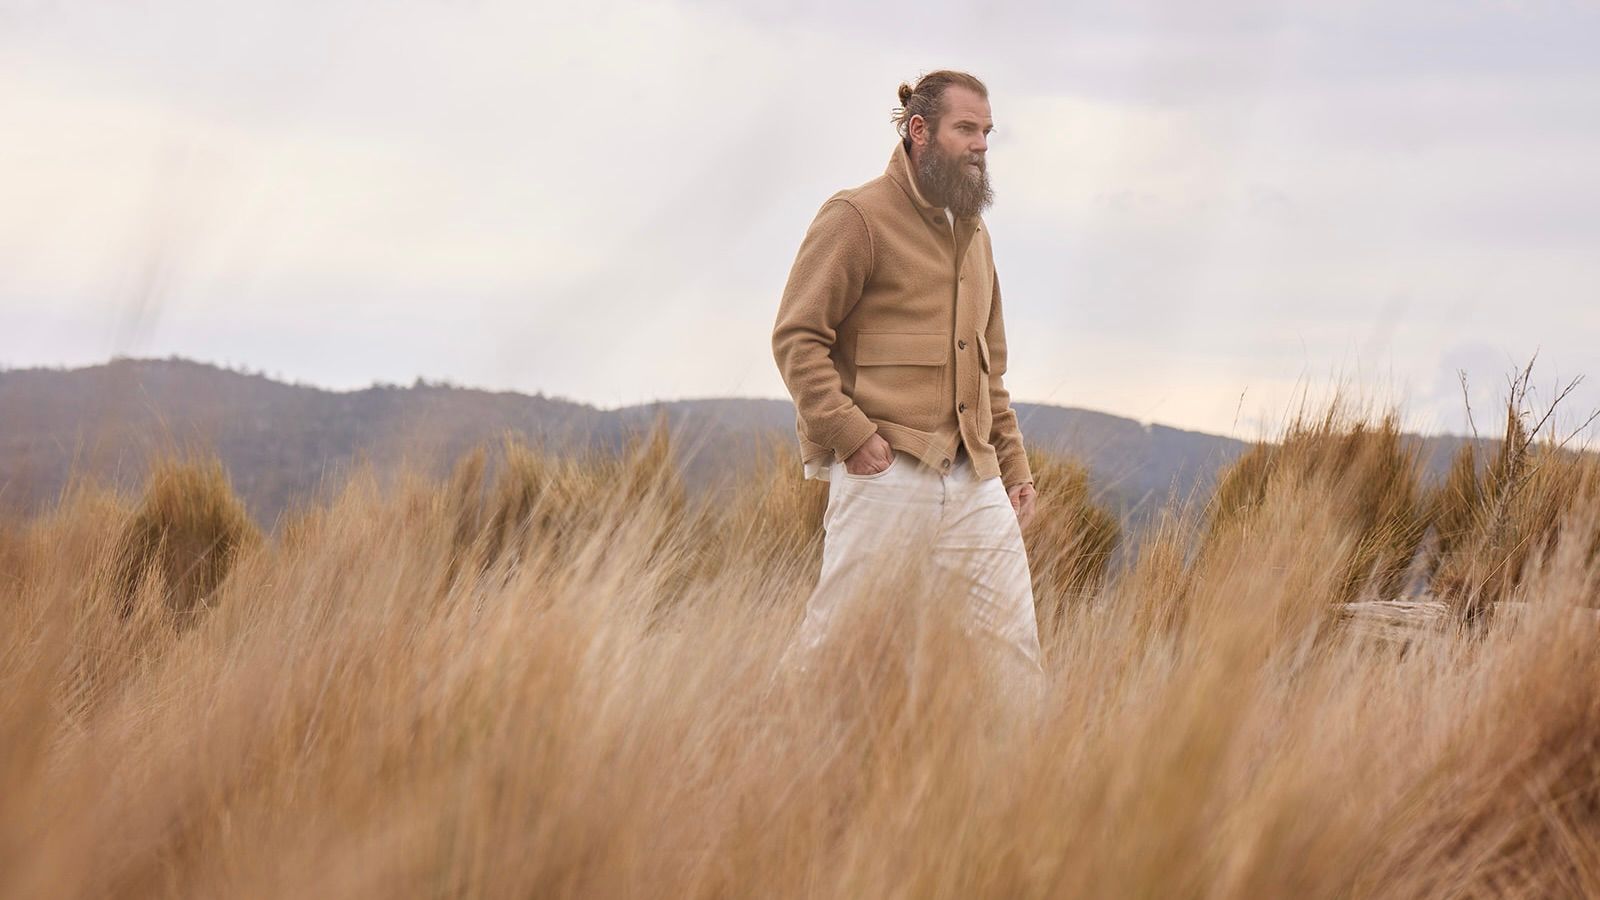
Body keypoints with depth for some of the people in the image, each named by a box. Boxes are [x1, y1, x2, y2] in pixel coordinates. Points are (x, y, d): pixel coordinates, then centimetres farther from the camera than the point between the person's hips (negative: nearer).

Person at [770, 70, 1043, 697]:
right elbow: (797, 338, -9)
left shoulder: (973, 234, 21)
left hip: (973, 481, 7)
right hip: (885, 474, -7)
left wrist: (1013, 466, 18)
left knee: (1014, 645, 1)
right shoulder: (857, 218, -3)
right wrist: (854, 435, -17)